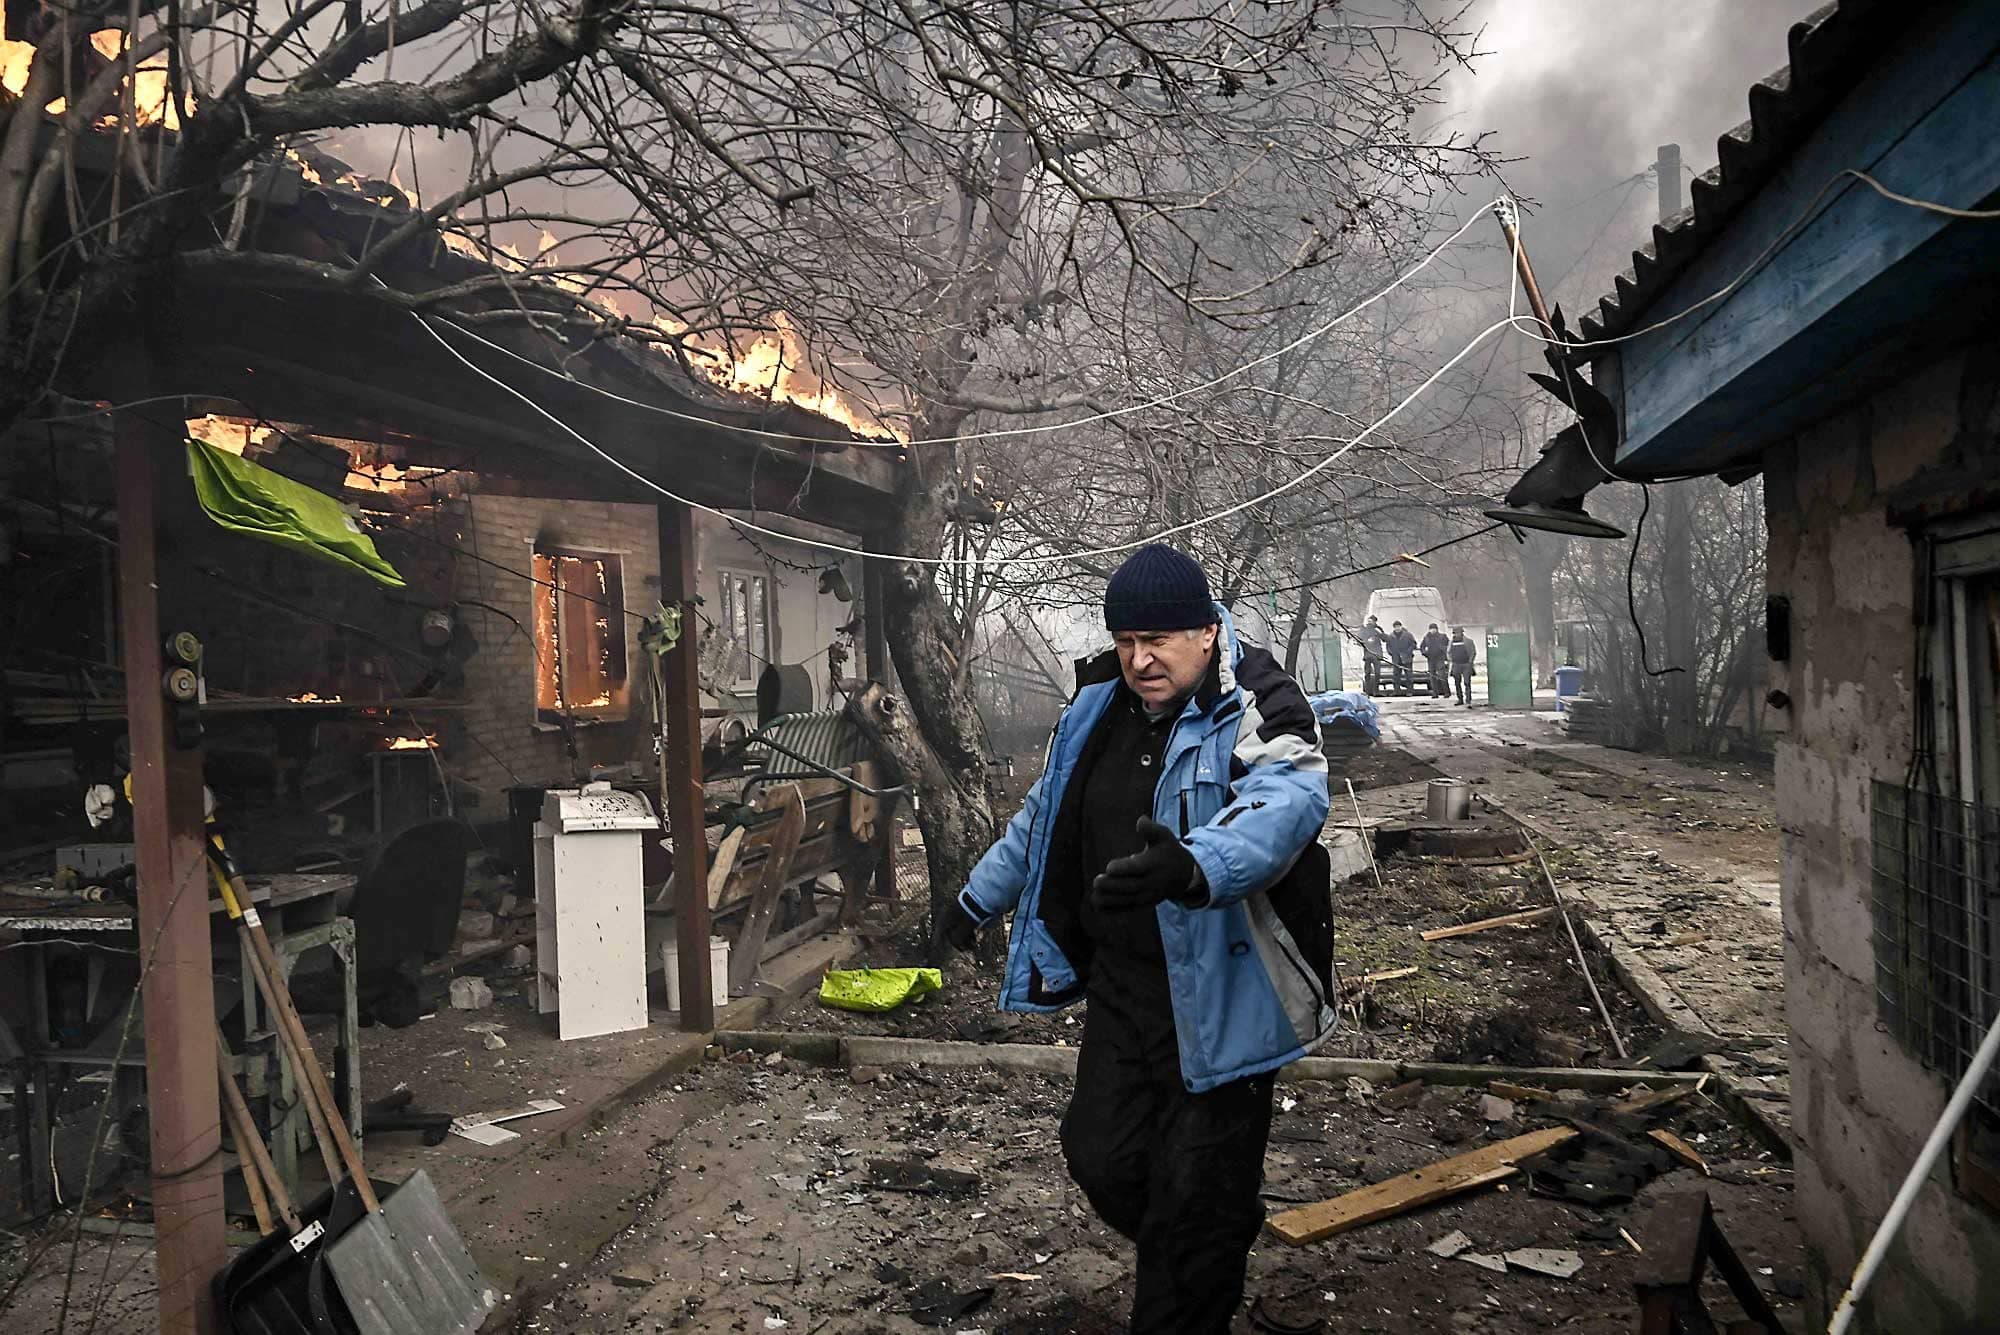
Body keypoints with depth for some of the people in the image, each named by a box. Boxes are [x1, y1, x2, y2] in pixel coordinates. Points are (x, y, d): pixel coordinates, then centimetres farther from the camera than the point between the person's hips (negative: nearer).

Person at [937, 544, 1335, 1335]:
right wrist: (980, 898, 29)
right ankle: (1196, 1270, 44)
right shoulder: (1101, 708, 5)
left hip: (1221, 999, -6)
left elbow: (1282, 808, -38)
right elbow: (1045, 815, 20)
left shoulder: (1257, 714, -16)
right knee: (1100, 1158, 16)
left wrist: (1190, 866, -58)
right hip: (1121, 986, 7)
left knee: (1197, 1196, 2)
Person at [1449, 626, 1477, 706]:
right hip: (1456, 665, 4)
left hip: (1466, 665, -4)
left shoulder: (1468, 641, -1)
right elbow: (1449, 653, 20)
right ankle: (1460, 699, 23)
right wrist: (1451, 661, 9)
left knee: (1467, 683, -10)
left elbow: (1474, 652, 3)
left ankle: (1468, 702, -13)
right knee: (1457, 683, 9)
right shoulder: (1452, 642, 9)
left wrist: (1470, 662, -3)